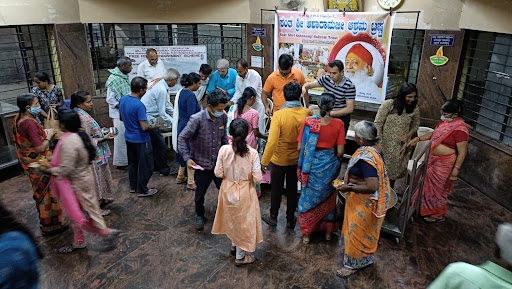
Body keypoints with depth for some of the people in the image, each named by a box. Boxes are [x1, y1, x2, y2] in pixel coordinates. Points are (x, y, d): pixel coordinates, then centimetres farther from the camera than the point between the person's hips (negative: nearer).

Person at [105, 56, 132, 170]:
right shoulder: (114, 78, -17)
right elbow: (110, 99, -19)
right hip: (119, 114, -8)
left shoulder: (125, 77, 6)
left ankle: (127, 159, 30)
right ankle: (121, 162, 15)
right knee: (121, 138, 2)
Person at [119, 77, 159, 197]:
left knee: (132, 163, 21)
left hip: (129, 138, 8)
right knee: (145, 166, 7)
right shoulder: (139, 105, -26)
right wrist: (153, 126, -7)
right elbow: (144, 127, -26)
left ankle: (133, 186, 34)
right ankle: (142, 190, 18)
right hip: (141, 140, -8)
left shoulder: (122, 99, -1)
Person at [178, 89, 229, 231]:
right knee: (200, 193, 17)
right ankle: (199, 215, 43)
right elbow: (182, 138, -16)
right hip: (202, 164, -3)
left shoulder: (223, 117, -9)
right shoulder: (197, 119, -23)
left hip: (219, 162, 3)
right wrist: (187, 158, -19)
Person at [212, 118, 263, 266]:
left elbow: (218, 173, -9)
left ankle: (234, 244, 47)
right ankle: (240, 255, 29)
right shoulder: (252, 153, -21)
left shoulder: (224, 150, -16)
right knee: (244, 221, 16)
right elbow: (257, 178, -17)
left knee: (233, 219, 27)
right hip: (245, 192, -2)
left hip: (228, 191, 3)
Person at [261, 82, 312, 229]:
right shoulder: (307, 113, -13)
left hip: (279, 159, -3)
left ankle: (273, 217, 33)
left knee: (276, 189, 16)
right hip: (297, 159, 3)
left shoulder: (279, 114, -24)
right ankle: (290, 219, 32)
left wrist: (264, 161, -16)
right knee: (292, 189, 19)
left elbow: (272, 142, -27)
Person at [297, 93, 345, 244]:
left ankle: (307, 233, 27)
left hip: (311, 165, -1)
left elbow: (300, 146, -10)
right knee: (328, 197, 21)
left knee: (309, 197, 16)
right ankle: (328, 231, 36)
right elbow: (340, 151, -10)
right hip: (329, 165, 1)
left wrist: (303, 164, 9)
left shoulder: (309, 121, -15)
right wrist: (334, 160, 12)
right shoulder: (338, 124, -13)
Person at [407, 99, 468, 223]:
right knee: (429, 184, 21)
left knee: (438, 188, 9)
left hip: (444, 164, -8)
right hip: (433, 160, 8)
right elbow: (434, 134, 17)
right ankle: (427, 208, 42)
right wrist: (419, 138, 4)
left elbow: (462, 153, -22)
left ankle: (438, 214, 30)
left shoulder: (460, 129, -25)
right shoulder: (445, 121, -1)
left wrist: (455, 170, -22)